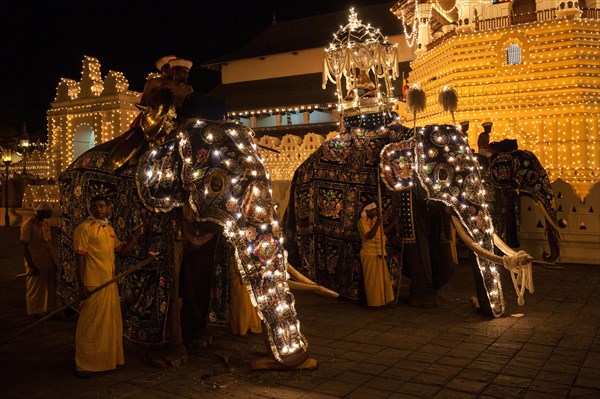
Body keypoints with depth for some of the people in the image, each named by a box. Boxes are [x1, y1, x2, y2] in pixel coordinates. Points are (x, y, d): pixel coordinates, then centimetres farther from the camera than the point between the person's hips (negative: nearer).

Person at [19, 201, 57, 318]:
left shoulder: (46, 222, 7)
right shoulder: (28, 225, -14)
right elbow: (25, 247, -14)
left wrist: (53, 261, 15)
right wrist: (31, 266, -16)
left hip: (47, 262, 7)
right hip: (35, 263, -7)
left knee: (49, 286, 12)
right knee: (35, 288, 6)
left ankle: (47, 310, 26)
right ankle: (37, 312, 19)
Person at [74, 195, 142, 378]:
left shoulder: (110, 229, 14)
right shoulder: (85, 228, -9)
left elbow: (122, 251, 21)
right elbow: (80, 259, -13)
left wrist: (134, 238, 6)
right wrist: (81, 286, -16)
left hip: (110, 284, 8)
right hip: (93, 285, -8)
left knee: (111, 323, 15)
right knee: (90, 325, -1)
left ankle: (108, 359, 28)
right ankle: (85, 365, 10)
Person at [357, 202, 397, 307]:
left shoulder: (375, 219, 11)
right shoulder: (362, 221, -13)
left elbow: (382, 231, 21)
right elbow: (370, 235, -24)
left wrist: (393, 223, 13)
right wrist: (378, 222, -27)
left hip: (379, 254, 8)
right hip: (369, 254, -8)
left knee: (383, 278, 12)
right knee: (372, 279, -1)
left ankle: (383, 300, 21)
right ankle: (374, 302, 8)